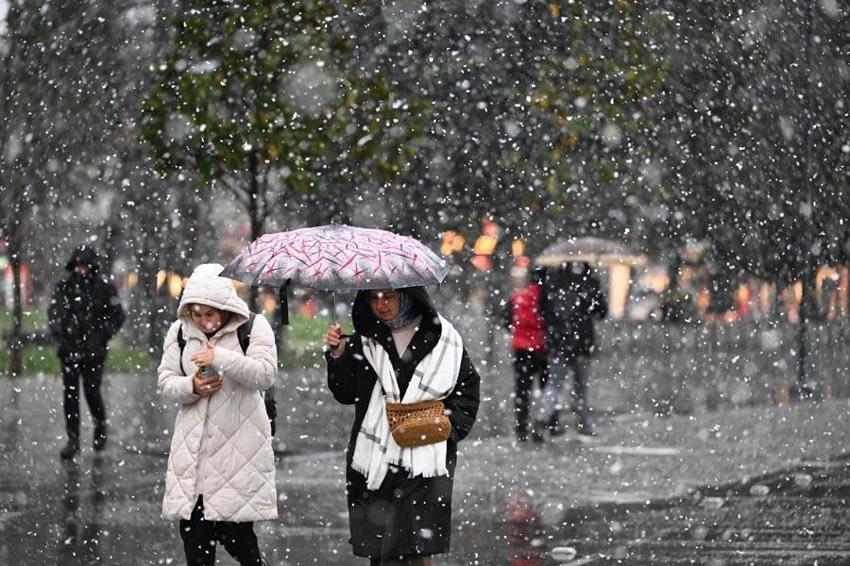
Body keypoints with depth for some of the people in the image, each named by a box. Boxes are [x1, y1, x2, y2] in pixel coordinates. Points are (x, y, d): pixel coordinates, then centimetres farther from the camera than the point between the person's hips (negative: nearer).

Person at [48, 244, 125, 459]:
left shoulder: (104, 288, 1)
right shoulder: (64, 287, 5)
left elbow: (118, 315, 5)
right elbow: (54, 312, 0)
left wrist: (103, 335, -8)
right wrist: (58, 332, -16)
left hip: (94, 350, -2)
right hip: (69, 349, 2)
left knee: (92, 391, -6)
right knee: (70, 394, 0)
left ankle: (100, 426, 23)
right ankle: (73, 440, 6)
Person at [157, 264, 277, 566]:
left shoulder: (253, 327, -3)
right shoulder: (180, 331, 9)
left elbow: (266, 373, -15)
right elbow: (165, 381, 11)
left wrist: (221, 358, -25)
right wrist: (191, 387, -11)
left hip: (238, 445, -4)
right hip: (194, 447, 4)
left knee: (237, 535, -6)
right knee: (194, 534, 4)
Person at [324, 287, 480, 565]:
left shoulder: (442, 339, 0)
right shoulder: (365, 339, 6)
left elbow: (468, 389, 6)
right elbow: (346, 393, 6)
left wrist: (447, 424, -7)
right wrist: (338, 356, -9)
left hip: (424, 460, -3)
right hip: (374, 461, 3)